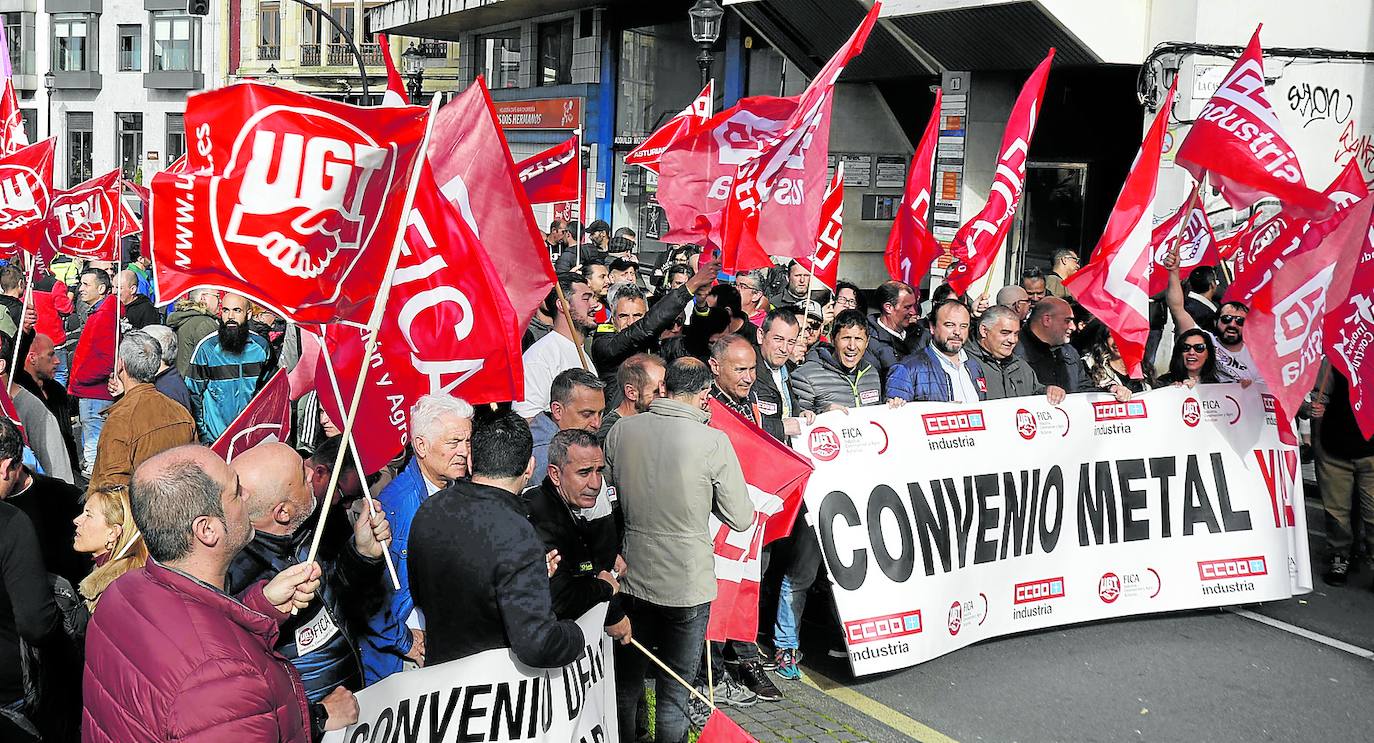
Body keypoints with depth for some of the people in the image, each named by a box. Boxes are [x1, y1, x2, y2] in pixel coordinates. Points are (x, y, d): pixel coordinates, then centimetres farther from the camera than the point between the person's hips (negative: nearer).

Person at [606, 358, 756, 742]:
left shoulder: (621, 431, -4)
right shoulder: (713, 441, -15)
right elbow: (741, 519, -9)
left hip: (631, 579, 4)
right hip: (687, 582, -3)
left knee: (626, 683, 19)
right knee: (674, 693, 11)